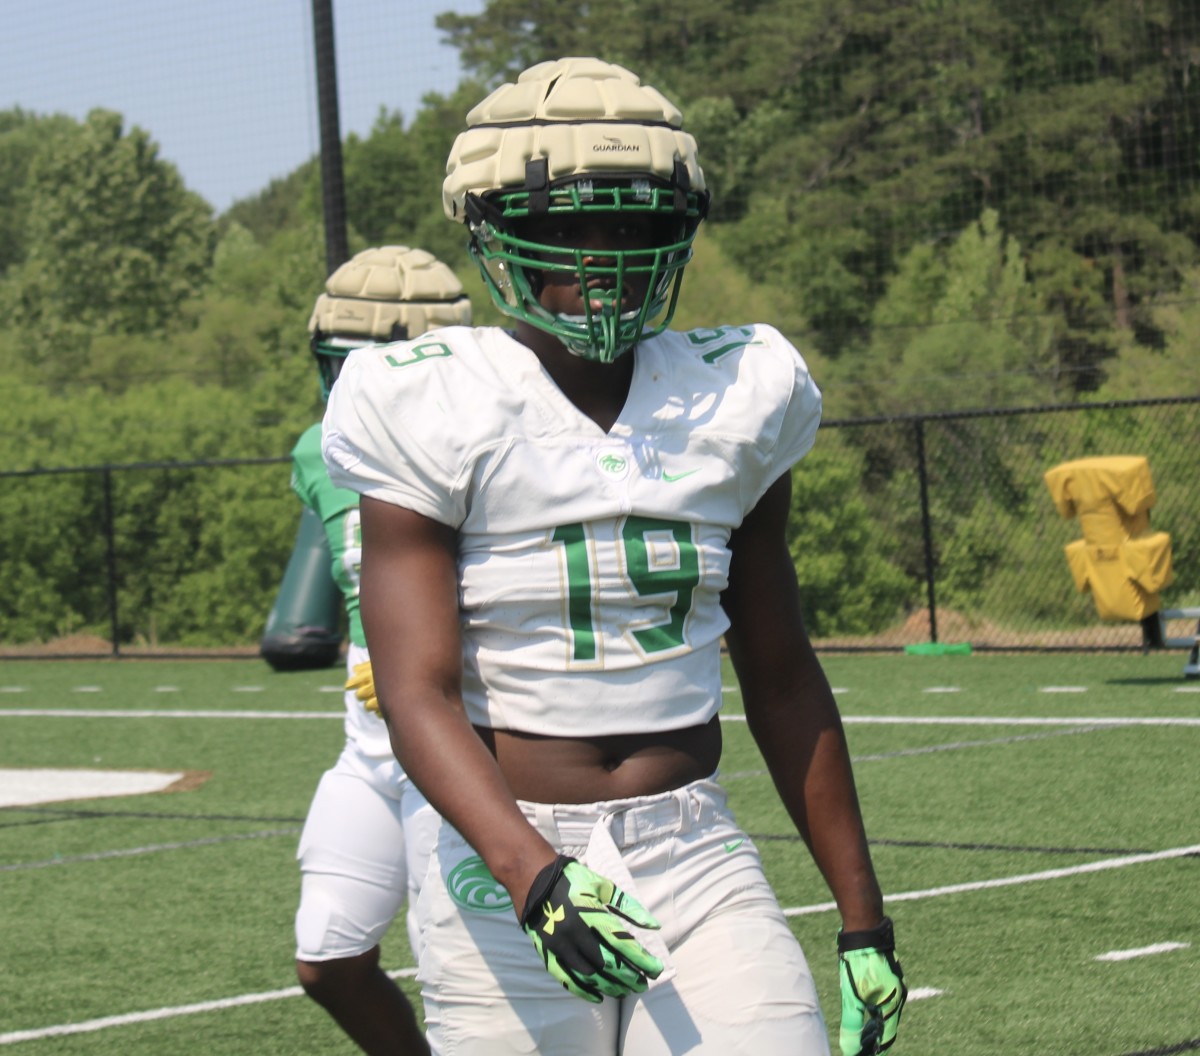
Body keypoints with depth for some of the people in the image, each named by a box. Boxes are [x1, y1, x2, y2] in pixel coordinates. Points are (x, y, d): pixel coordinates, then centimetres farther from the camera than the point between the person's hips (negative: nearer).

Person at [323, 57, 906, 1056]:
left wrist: (862, 913, 15)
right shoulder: (436, 413, -5)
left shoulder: (733, 401, 6)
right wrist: (534, 877, -29)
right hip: (508, 868, -3)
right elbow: (418, 692, -13)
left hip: (700, 862, 3)